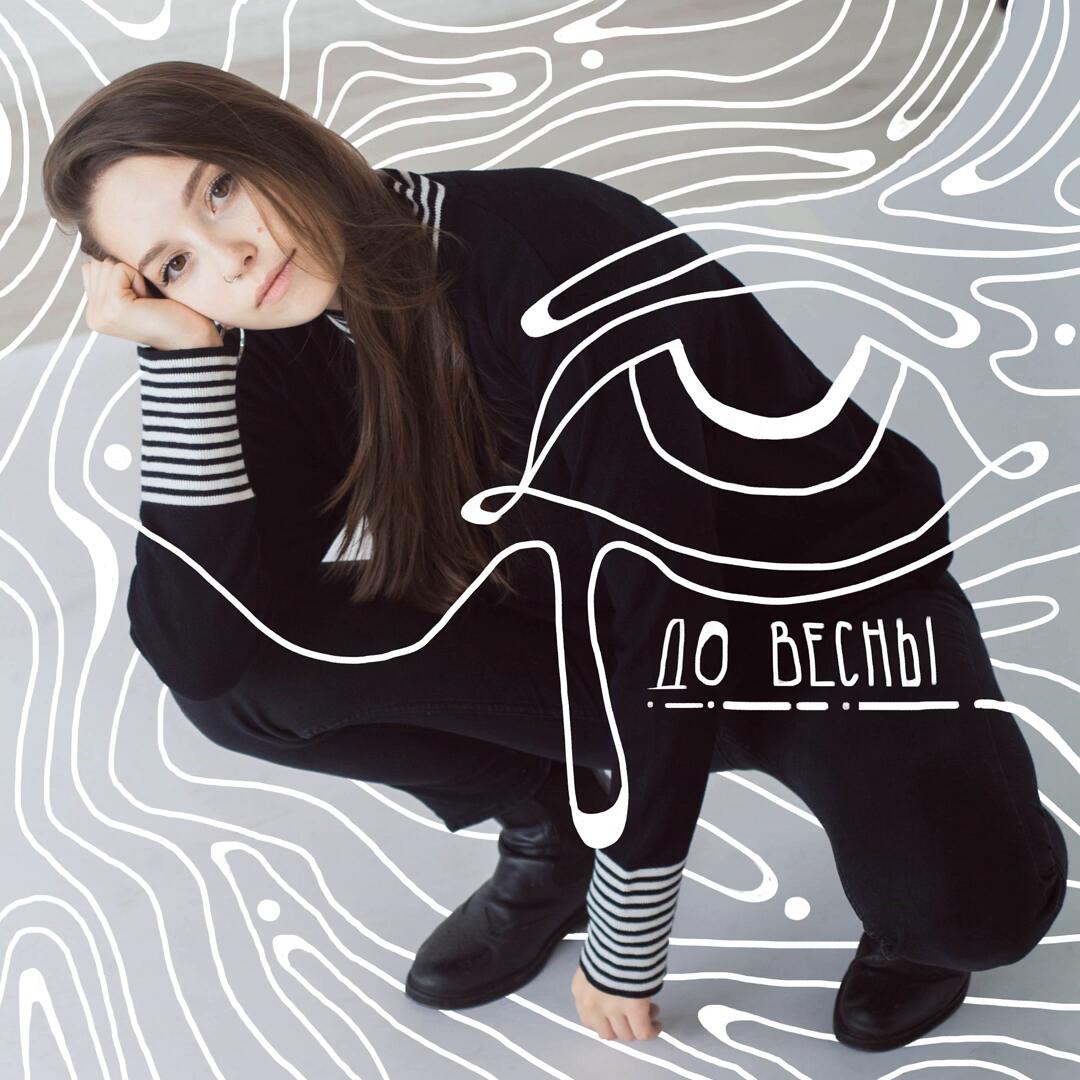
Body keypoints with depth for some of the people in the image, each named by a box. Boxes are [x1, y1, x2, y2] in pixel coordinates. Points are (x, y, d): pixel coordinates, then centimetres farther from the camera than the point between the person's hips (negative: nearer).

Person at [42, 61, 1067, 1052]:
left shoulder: (555, 260, -29)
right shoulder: (294, 345, -11)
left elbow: (664, 609, -27)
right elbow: (205, 649, -17)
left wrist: (623, 949, -17)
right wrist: (180, 355, -26)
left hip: (835, 589, -4)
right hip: (587, 619, 5)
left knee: (973, 900, -32)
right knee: (240, 675, -13)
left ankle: (911, 849, 6)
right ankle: (551, 828, 7)